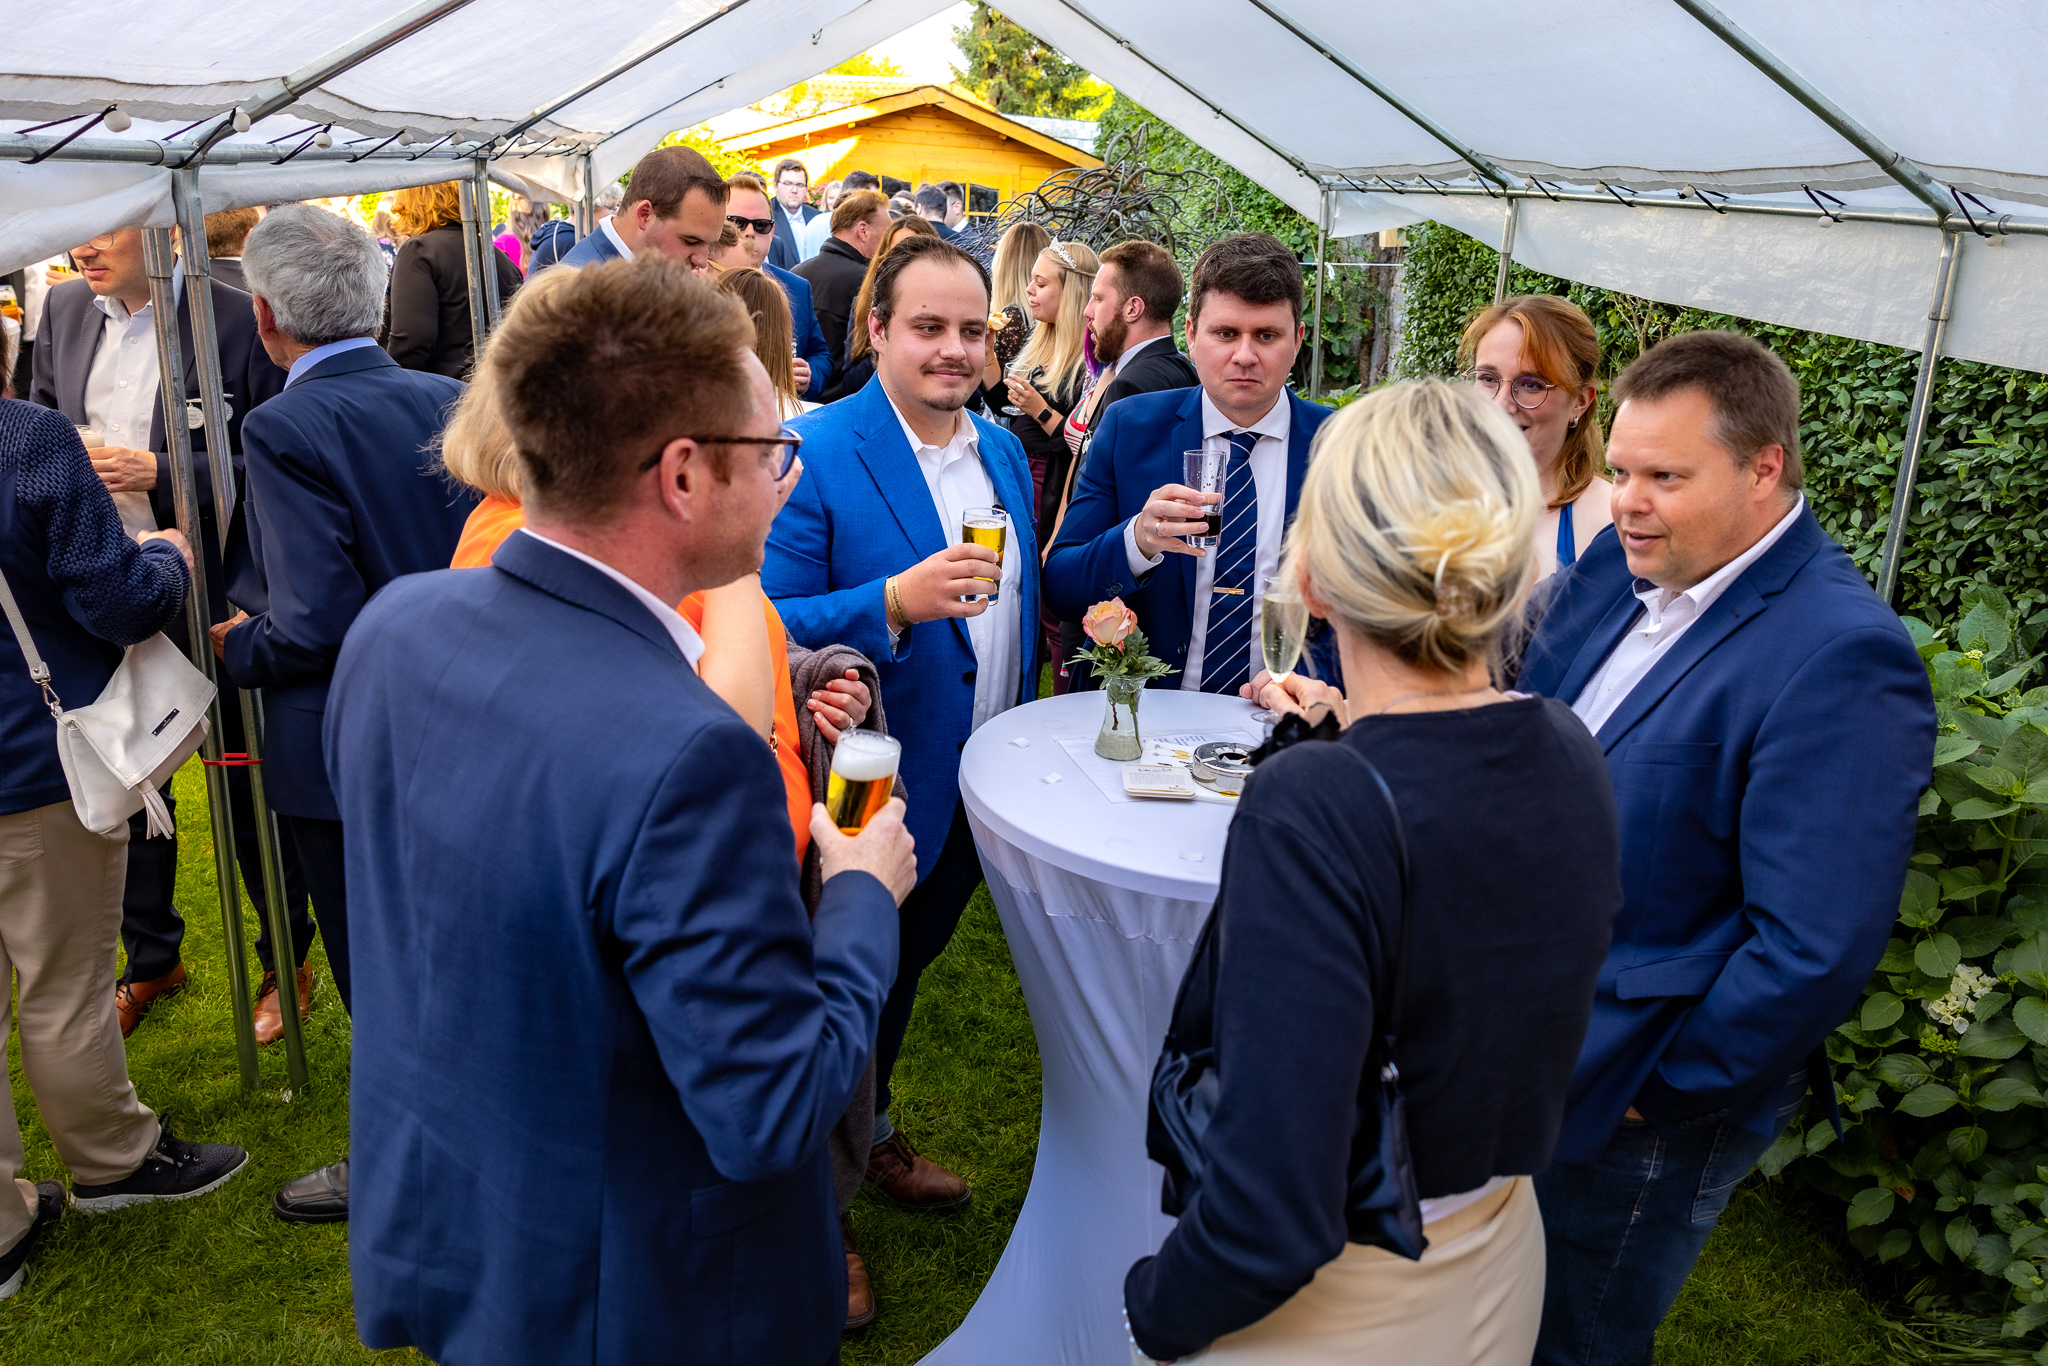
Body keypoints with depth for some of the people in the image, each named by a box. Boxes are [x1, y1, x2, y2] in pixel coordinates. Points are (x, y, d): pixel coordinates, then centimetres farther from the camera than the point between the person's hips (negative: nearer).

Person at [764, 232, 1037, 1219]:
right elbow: (771, 629, -22)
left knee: (905, 968, 26)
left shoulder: (1003, 450, 6)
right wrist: (895, 601, -34)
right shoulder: (813, 454, -18)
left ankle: (871, 1136, 50)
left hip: (980, 794, 7)